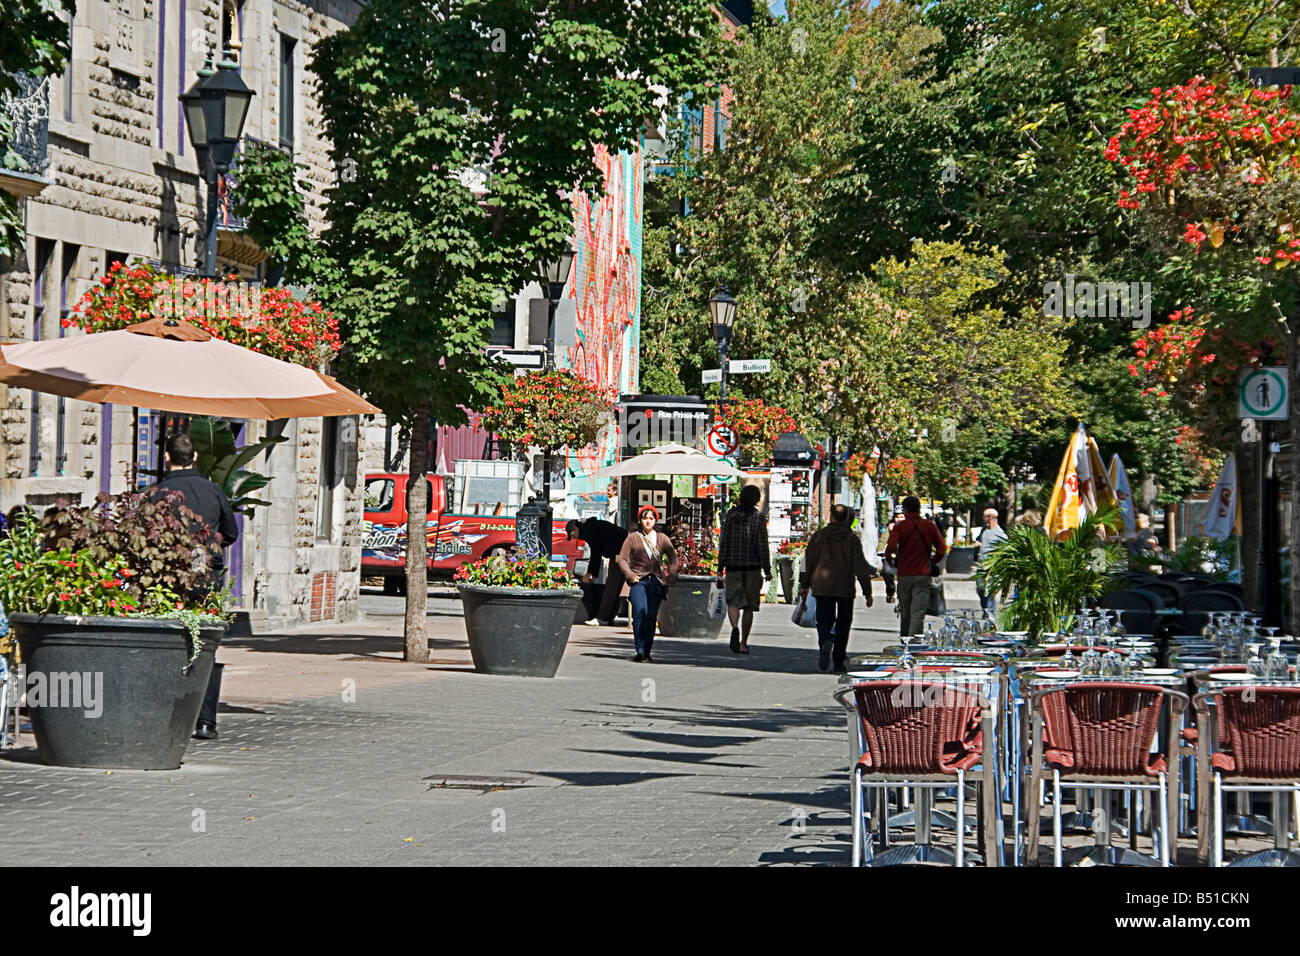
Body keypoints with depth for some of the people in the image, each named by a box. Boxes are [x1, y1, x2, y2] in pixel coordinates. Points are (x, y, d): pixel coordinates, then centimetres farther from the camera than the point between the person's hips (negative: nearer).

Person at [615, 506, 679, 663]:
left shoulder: (662, 538, 12)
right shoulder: (633, 538, 6)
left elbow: (673, 559, 14)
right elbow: (622, 558, 4)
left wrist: (670, 576, 1)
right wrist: (630, 575, -8)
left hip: (656, 582, 2)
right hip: (638, 580, -2)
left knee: (652, 616, -3)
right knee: (640, 612, -19)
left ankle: (647, 652, 3)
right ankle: (640, 651, -20)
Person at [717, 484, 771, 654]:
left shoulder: (730, 515, 0)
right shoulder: (758, 518, -6)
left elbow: (723, 543, 0)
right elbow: (763, 546, -8)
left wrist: (720, 568, 2)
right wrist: (767, 570, -2)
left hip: (733, 566, 1)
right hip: (752, 567, -1)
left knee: (733, 601, 5)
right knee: (749, 606, 8)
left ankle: (735, 628, -25)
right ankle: (743, 643, 9)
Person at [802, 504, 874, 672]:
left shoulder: (819, 535, 2)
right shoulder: (852, 539, -2)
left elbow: (809, 561, 4)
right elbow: (860, 567, -5)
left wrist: (805, 585, 13)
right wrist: (867, 592, -3)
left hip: (822, 587, 0)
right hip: (845, 588, 0)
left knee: (824, 620, 3)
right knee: (843, 624, 10)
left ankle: (825, 643, -30)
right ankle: (839, 663, 12)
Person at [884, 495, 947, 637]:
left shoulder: (900, 526, -2)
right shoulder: (929, 526, 4)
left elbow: (890, 548, -14)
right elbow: (942, 549, 3)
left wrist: (891, 561, 5)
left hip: (904, 574, 0)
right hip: (923, 575, 0)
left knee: (905, 613, 14)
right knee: (918, 613, -7)